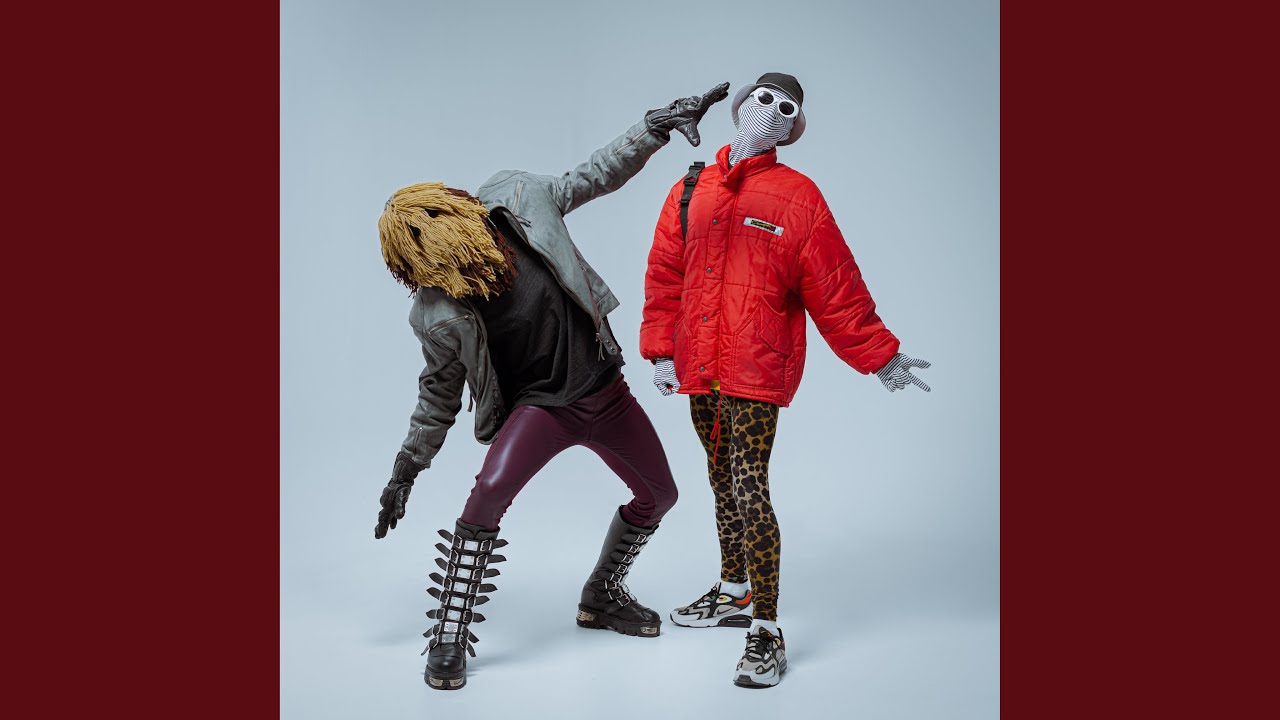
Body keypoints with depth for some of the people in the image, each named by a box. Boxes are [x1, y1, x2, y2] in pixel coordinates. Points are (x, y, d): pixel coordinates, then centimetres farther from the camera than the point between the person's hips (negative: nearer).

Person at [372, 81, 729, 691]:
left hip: (605, 388, 4)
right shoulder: (438, 315, -18)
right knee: (489, 494, -29)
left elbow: (598, 173, 0)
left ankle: (601, 597, 40)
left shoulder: (519, 200, -15)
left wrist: (659, 124, -6)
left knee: (658, 495, 15)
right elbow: (439, 391, -3)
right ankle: (449, 640, -10)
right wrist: (406, 471, 2)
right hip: (538, 405, -4)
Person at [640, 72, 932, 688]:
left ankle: (766, 632, 0)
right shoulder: (690, 192, 11)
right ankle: (735, 594, 37)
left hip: (756, 371, -5)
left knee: (749, 489, -11)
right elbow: (665, 278, 14)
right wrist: (660, 351, 8)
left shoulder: (797, 197, -1)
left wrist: (881, 357, -1)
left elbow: (836, 291, 0)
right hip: (699, 370, 5)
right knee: (723, 483, 18)